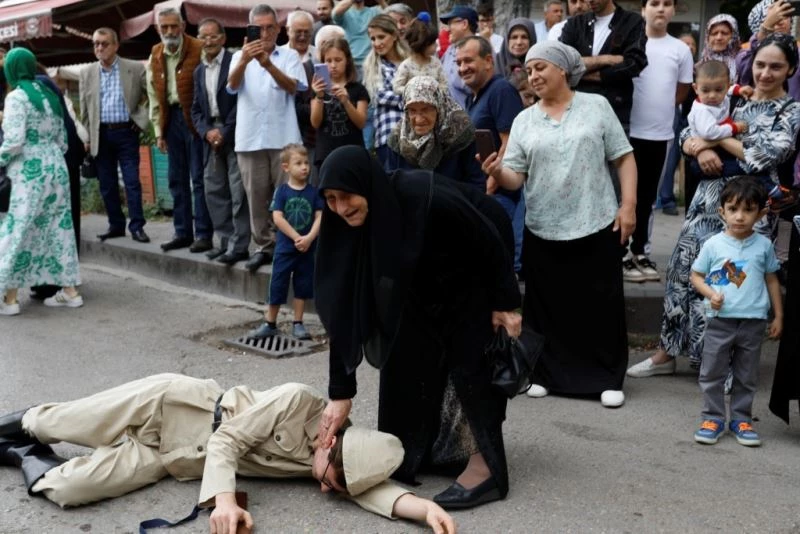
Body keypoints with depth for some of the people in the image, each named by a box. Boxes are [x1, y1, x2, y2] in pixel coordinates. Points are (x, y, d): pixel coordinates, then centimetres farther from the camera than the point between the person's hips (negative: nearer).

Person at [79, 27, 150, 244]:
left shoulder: (135, 68, -2)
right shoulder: (87, 73, 7)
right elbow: (84, 108, 10)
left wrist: (142, 117, -3)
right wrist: (86, 138, 7)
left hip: (126, 132, -3)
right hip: (101, 134, 3)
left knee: (132, 181, -4)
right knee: (107, 184, 7)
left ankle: (137, 227, 1)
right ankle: (116, 225, 17)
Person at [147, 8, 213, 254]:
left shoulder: (199, 50, -9)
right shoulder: (155, 57, 10)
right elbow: (154, 97, 13)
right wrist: (159, 132, 9)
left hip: (195, 119, -6)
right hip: (171, 118, 6)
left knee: (199, 179, -4)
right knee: (177, 180, 10)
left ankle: (203, 235, 2)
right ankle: (183, 232, 19)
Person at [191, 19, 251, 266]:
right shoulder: (199, 71, 17)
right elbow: (196, 109, 16)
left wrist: (225, 132, -12)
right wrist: (207, 132, -3)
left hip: (234, 135, -7)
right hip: (211, 136, 7)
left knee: (238, 192, -7)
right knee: (214, 190, 8)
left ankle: (239, 246, -5)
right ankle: (226, 241, 16)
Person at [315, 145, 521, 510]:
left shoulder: (425, 198, -39)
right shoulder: (351, 224, -20)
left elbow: (491, 240, -24)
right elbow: (347, 310, -20)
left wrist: (505, 303, -17)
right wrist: (340, 393, -21)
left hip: (477, 269, -6)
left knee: (468, 356, -11)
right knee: (409, 347, 4)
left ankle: (485, 467, -6)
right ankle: (420, 450, 18)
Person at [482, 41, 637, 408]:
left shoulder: (596, 106, 4)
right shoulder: (524, 121, 7)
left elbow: (624, 158, 4)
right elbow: (515, 178, 1)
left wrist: (628, 205, -6)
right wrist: (498, 172, -21)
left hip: (596, 226, -2)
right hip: (543, 230, 2)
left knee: (601, 305, 4)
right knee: (546, 306, 9)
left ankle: (608, 378, 17)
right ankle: (544, 373, 24)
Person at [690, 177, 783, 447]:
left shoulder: (764, 246, 0)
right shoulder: (713, 244, -5)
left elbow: (771, 280, 9)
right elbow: (696, 276, 3)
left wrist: (778, 316, 9)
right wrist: (710, 293, -16)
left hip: (753, 322, 1)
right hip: (719, 320, -1)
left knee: (747, 376, 12)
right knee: (712, 373, 5)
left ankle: (741, 419, 25)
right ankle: (713, 418, 18)